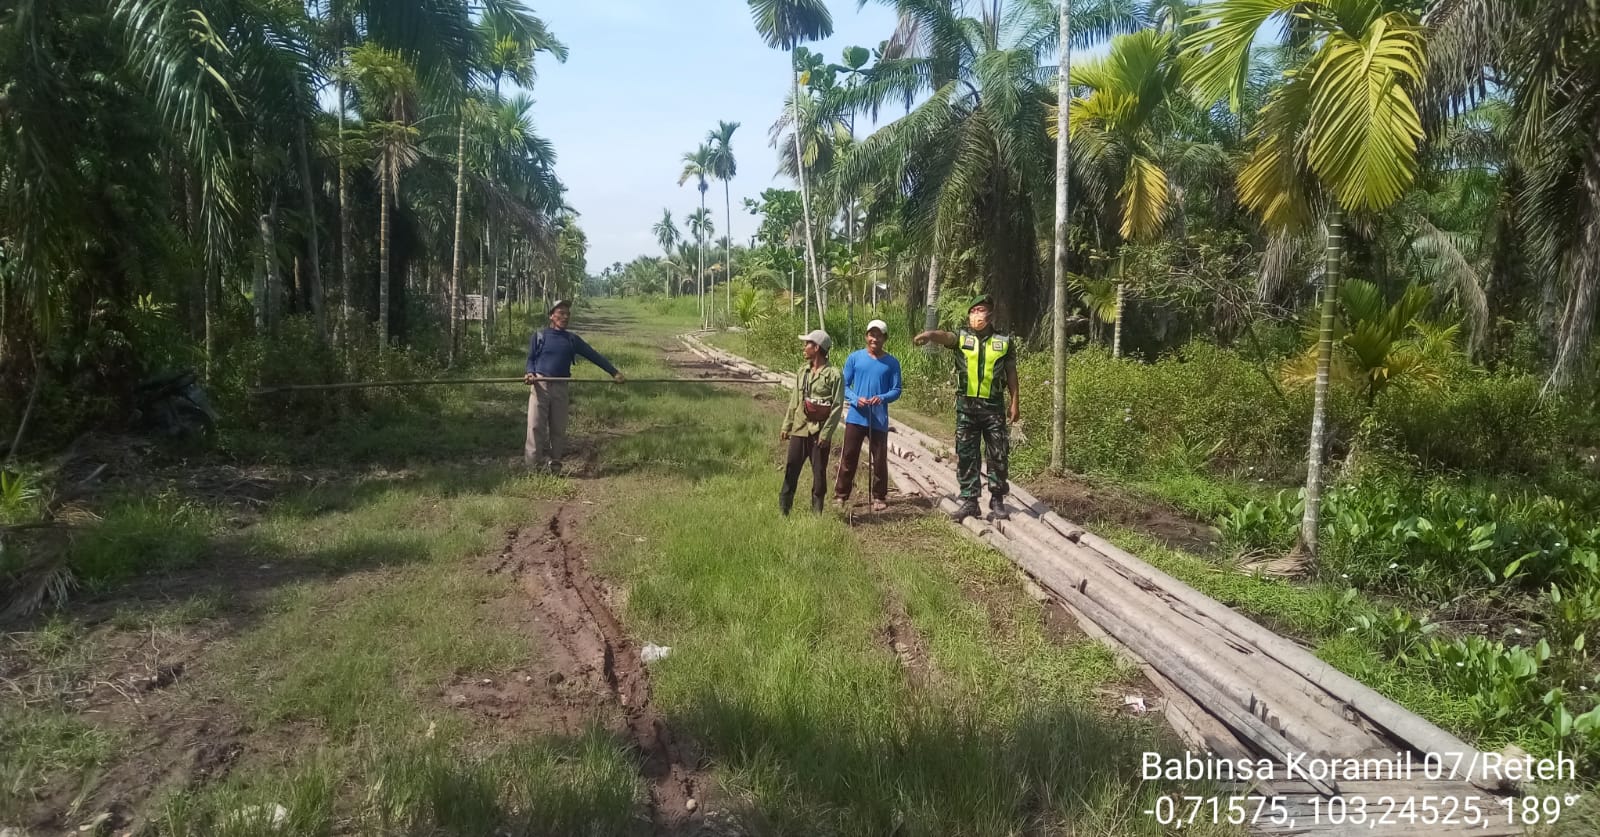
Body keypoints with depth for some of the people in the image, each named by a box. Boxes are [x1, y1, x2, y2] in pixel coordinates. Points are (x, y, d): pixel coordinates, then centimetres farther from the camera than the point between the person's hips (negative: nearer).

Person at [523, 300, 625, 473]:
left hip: (561, 388, 3)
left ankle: (554, 463, 11)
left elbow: (594, 355, 11)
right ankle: (534, 462, -4)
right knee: (536, 425, -9)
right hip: (540, 385, -2)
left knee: (558, 428, 3)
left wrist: (614, 372, 5)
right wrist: (530, 373, -11)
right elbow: (531, 358, 11)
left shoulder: (572, 339, 14)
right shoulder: (540, 335, 9)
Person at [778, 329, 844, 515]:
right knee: (791, 469, 5)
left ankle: (817, 511, 16)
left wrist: (826, 433, -16)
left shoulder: (833, 375, -9)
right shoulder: (802, 372, 9)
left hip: (819, 432, -5)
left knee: (819, 472, 5)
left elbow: (837, 407, -11)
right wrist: (786, 426, 12)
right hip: (799, 429, 5)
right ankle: (783, 509, 12)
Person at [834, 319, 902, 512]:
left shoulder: (891, 363, 2)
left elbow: (896, 390, 2)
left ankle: (879, 497, 19)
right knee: (848, 457, 3)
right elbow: (844, 385, 3)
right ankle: (841, 495, 13)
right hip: (856, 417, 0)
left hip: (879, 420, 0)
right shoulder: (855, 358, 2)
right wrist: (856, 399, -16)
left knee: (880, 460, 6)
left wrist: (882, 398, -19)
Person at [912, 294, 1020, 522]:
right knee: (966, 455, 3)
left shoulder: (1004, 342, 6)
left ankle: (997, 501, 13)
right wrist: (929, 335, -42)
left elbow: (1011, 374, 10)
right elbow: (944, 336, -19)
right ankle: (969, 501, 11)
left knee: (998, 455, 3)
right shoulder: (962, 337, 3)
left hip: (994, 406, 0)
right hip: (966, 405, 0)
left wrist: (1015, 403, 5)